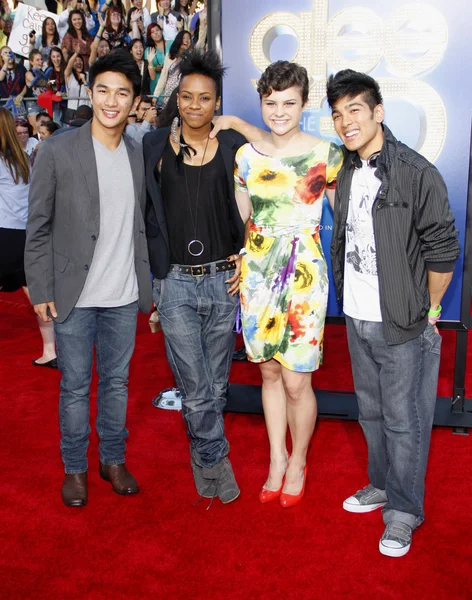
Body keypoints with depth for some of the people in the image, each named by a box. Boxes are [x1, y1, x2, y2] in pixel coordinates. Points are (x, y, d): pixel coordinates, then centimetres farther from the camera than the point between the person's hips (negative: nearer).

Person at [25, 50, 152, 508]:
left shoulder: (139, 156, 5)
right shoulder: (56, 151, -6)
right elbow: (38, 228, -4)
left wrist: (148, 284, 8)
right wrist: (40, 291, -7)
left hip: (124, 296, 3)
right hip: (74, 295, -3)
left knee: (117, 382, 14)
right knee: (75, 386, 9)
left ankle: (113, 459, 32)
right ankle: (74, 467, 27)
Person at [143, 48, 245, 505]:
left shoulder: (234, 146, 2)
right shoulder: (154, 146, 0)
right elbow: (144, 214, 6)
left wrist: (245, 259, 1)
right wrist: (152, 274, 2)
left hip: (223, 280, 1)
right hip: (175, 283, -1)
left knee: (216, 385, 13)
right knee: (195, 390, 1)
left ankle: (202, 459, 36)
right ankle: (216, 459, 25)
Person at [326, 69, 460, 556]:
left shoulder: (416, 172, -14)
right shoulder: (345, 171, 7)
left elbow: (442, 251, -13)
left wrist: (427, 310, -7)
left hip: (401, 324, -6)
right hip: (356, 319, 7)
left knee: (404, 421, 5)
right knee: (371, 412, 20)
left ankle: (404, 511, 21)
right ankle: (382, 485, 39)